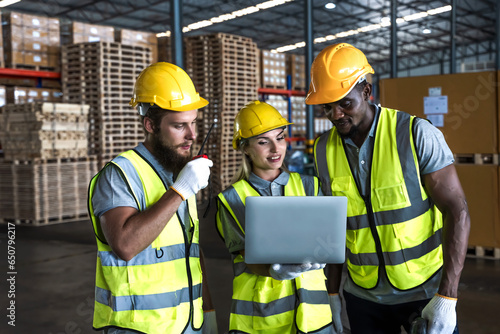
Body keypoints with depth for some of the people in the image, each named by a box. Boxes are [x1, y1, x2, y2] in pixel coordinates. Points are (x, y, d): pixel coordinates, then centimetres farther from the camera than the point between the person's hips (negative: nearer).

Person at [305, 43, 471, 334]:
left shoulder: (417, 134, -14)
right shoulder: (324, 149, -2)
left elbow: (457, 211, -14)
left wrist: (447, 297, -19)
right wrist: (332, 293, 7)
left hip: (426, 290, -3)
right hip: (363, 296, 3)